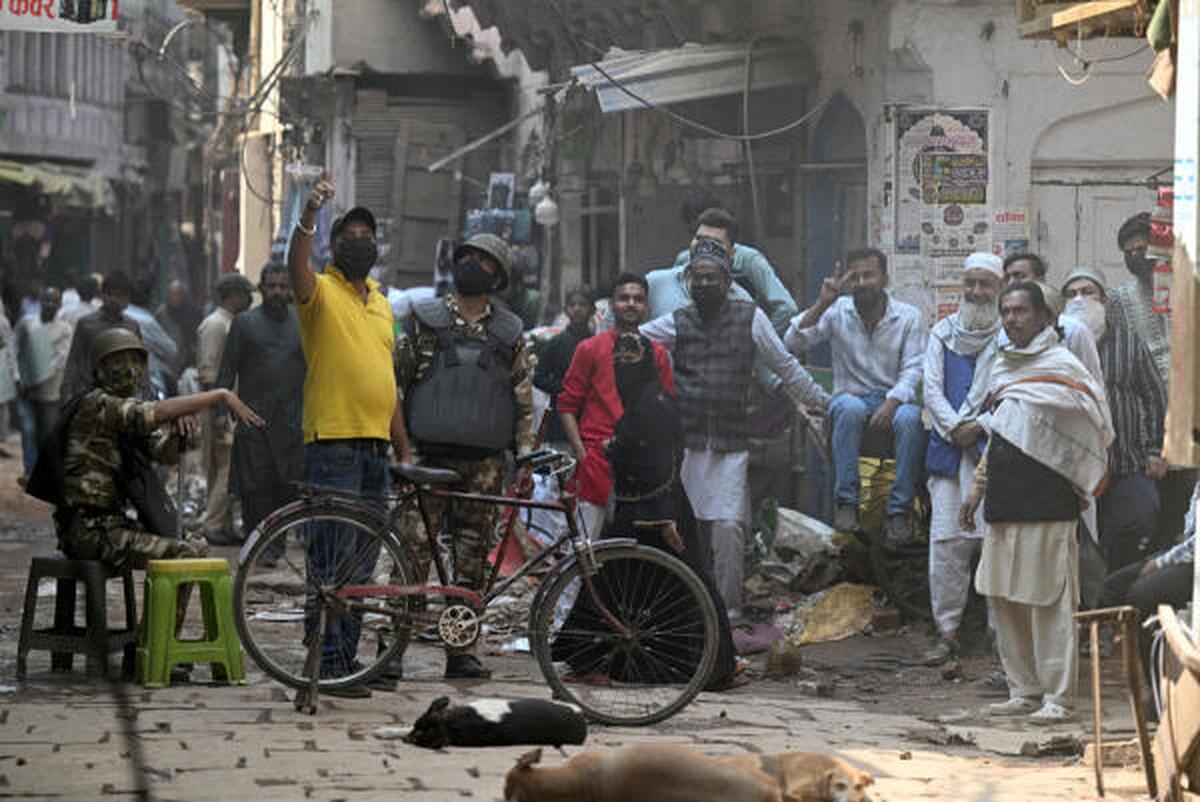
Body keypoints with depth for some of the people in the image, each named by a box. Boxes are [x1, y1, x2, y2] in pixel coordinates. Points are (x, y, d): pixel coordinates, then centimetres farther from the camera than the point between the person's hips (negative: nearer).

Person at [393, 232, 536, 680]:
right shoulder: (426, 321, 7)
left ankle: (460, 648, 7)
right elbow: (394, 382, 9)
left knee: (473, 559, 2)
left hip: (485, 462, 2)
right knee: (414, 550, -9)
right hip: (430, 455, -2)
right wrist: (401, 447, 1)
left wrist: (525, 456, 5)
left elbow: (523, 399, 15)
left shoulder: (509, 333, 13)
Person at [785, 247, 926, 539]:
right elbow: (794, 343, -8)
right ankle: (846, 501, -32)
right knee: (849, 409, -37)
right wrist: (822, 304, -19)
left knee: (910, 418, -35)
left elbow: (913, 370, -6)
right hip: (851, 395, 0)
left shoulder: (908, 317, 3)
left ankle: (899, 509, -30)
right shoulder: (838, 312, 3)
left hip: (894, 399, 0)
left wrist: (892, 403, -24)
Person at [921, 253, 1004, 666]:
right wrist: (956, 429, -6)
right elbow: (932, 390, 8)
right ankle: (947, 632, 3)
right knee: (946, 541, -2)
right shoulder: (943, 333, 15)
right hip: (949, 448, 3)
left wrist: (979, 426, -11)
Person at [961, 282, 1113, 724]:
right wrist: (978, 489, 23)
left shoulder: (1060, 364, -5)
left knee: (1050, 602, -7)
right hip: (1004, 502, 8)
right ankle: (1024, 691, 16)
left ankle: (1057, 697, -5)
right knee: (1006, 600, 9)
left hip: (1046, 504, -8)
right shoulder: (1003, 365, 18)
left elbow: (1093, 409, -20)